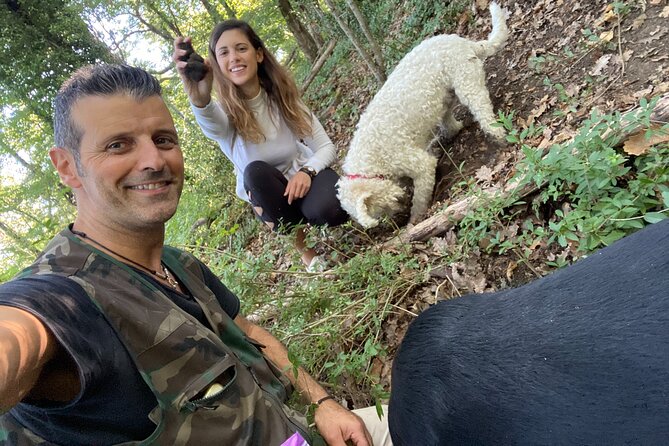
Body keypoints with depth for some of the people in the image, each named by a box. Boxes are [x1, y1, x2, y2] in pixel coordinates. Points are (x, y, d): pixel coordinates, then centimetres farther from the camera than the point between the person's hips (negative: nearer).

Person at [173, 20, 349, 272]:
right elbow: (211, 122, -47)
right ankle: (303, 249, -13)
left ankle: (308, 219, 6)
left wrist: (307, 171, -31)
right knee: (255, 170, -35)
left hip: (302, 177, 0)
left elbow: (326, 147, -11)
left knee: (331, 210, -34)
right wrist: (199, 100, -70)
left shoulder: (283, 96, -14)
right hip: (268, 199, 1)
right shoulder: (225, 112, -20)